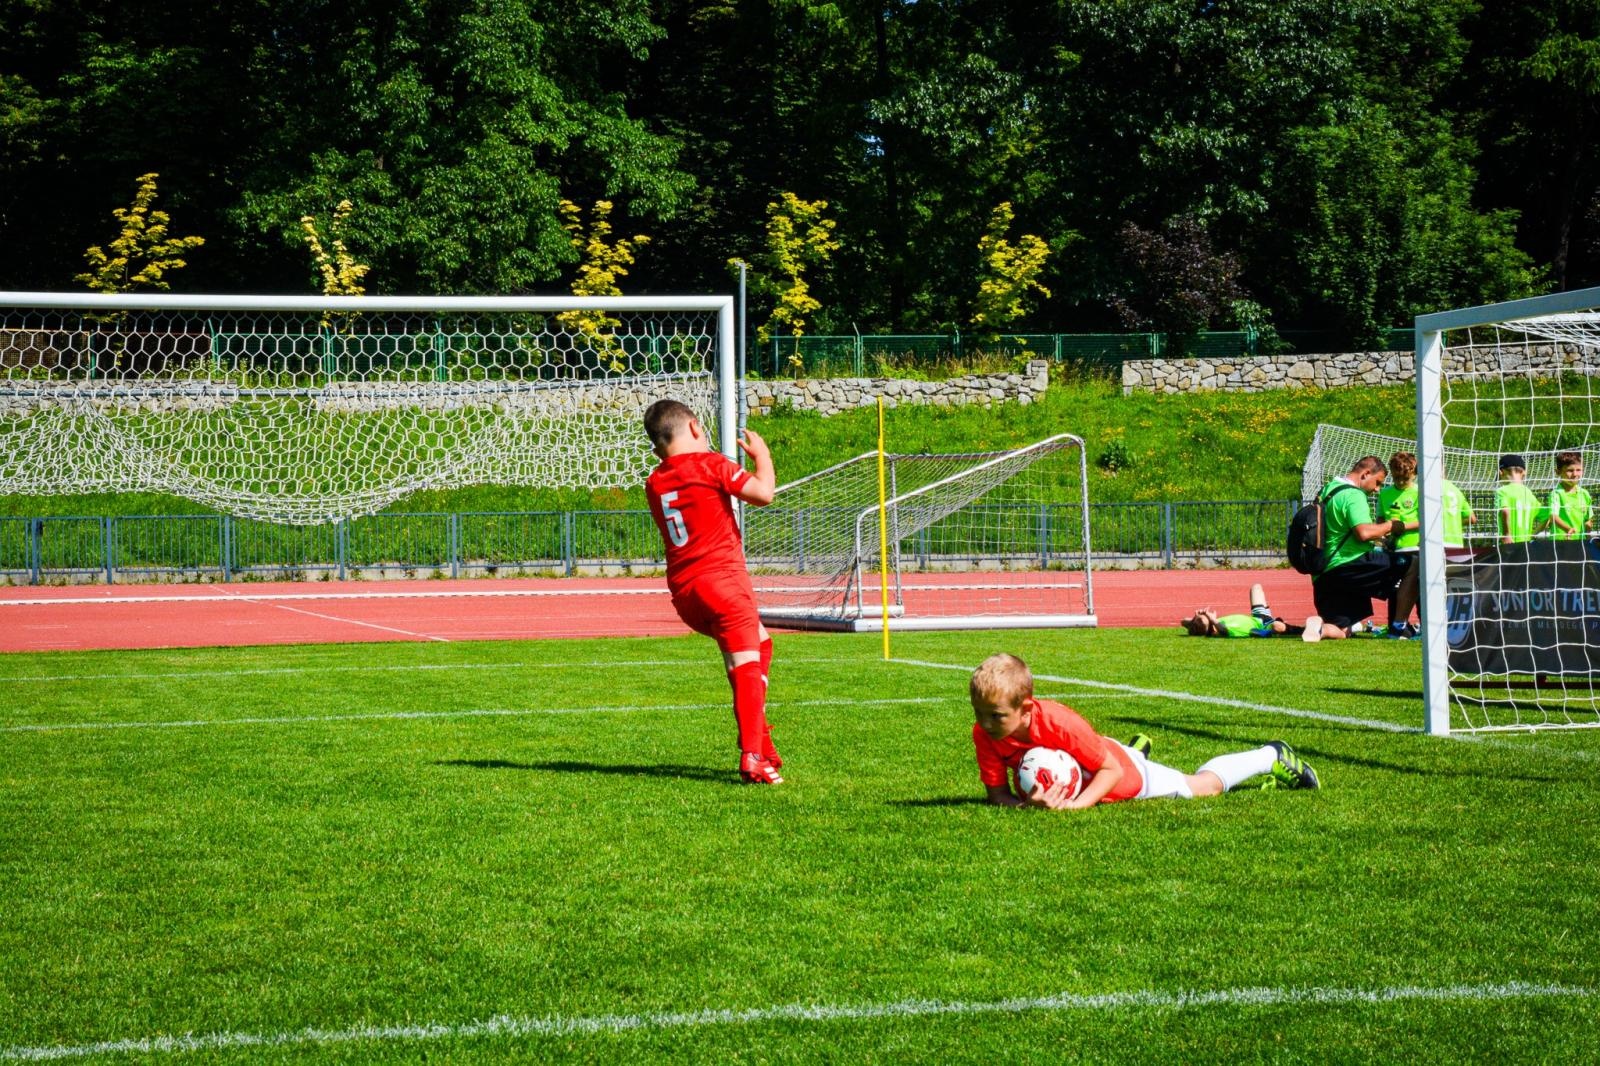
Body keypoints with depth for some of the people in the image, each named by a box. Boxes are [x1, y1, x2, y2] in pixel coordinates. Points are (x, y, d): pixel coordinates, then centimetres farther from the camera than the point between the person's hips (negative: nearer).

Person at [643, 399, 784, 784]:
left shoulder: (654, 483, 13)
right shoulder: (710, 464, -6)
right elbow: (763, 493, -9)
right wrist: (761, 454, 7)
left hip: (683, 592, 7)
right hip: (722, 579, -7)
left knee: (759, 643, 25)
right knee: (747, 666, -6)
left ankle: (759, 736, 23)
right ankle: (752, 758, -15)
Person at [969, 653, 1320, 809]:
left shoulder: (1058, 723, -43)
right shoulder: (984, 734, -30)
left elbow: (1112, 770, -32)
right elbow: (996, 792, -24)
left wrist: (1079, 802, -46)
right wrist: (1028, 803, -44)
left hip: (1126, 774, -5)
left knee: (1201, 786, 15)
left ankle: (1272, 757, 36)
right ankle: (1136, 750, 65)